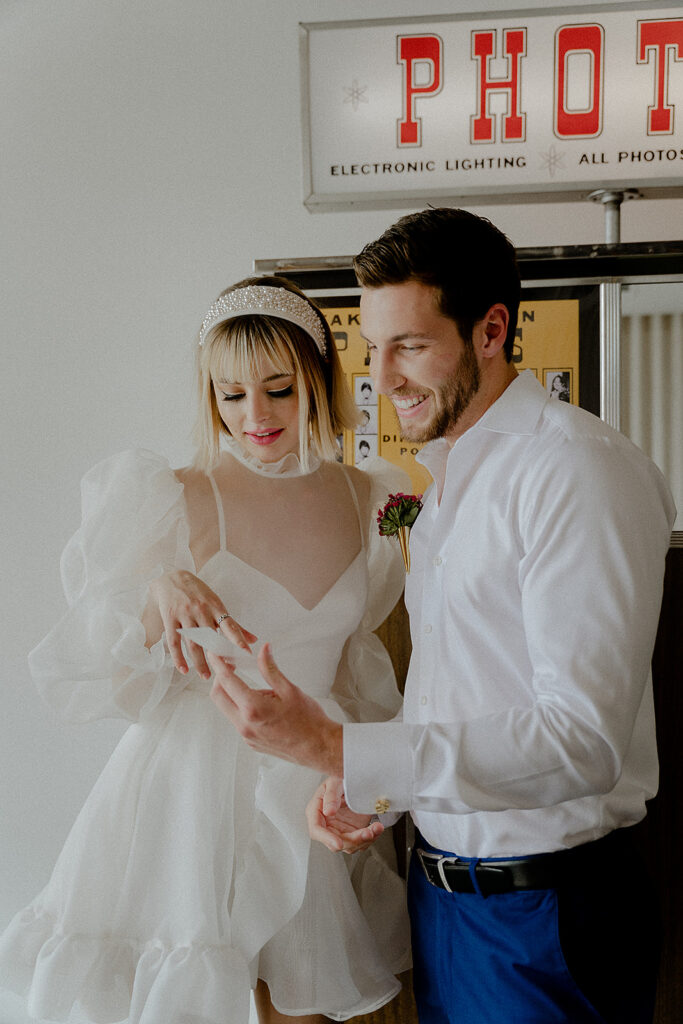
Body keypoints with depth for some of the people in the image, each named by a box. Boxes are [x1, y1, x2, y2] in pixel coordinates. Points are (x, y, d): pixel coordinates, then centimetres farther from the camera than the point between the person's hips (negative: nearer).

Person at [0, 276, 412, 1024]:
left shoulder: (367, 501, 2)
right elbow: (83, 675, -11)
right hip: (194, 791, -3)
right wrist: (158, 597, -29)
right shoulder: (173, 501, -11)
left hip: (314, 797, 4)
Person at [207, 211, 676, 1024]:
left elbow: (584, 742, -26)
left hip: (544, 913, -7)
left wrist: (335, 749, -29)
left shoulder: (580, 469, -20)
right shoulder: (447, 475, 9)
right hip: (440, 888, 8)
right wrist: (375, 786, -3)